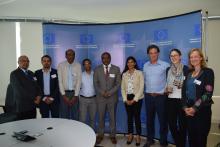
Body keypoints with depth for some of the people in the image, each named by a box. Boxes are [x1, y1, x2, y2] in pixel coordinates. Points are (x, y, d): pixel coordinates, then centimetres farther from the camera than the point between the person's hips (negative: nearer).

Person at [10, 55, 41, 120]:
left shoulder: (31, 73, 16)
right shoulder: (14, 74, -6)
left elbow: (36, 86, 15)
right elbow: (19, 90, -14)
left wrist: (38, 96, -5)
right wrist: (33, 99, -11)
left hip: (33, 106, 6)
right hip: (22, 106, -6)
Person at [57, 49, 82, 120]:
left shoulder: (78, 65, -1)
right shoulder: (61, 65, -1)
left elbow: (79, 81, -4)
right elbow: (60, 81, -4)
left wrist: (75, 96, -10)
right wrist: (63, 95, -9)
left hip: (74, 93, 0)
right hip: (64, 93, 0)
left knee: (75, 116, 4)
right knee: (64, 115, 4)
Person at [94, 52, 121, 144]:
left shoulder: (116, 69, 1)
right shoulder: (97, 69, 4)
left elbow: (118, 83, -2)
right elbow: (95, 83, 2)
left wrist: (110, 92, -12)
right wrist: (102, 92, -11)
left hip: (112, 97, 0)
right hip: (100, 97, 1)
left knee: (112, 117, 9)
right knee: (101, 117, 9)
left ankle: (112, 135, 24)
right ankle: (100, 135, 24)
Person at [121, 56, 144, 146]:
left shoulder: (139, 73, -3)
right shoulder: (124, 74, 7)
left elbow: (141, 87, -9)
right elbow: (122, 88, 5)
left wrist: (134, 99, -13)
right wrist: (125, 99, -5)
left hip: (137, 98, -3)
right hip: (127, 98, 3)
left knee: (137, 117, 2)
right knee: (129, 117, 10)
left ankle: (138, 136, 16)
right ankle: (130, 135, 23)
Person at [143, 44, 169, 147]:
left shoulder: (165, 65, -6)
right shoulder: (145, 66, 7)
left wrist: (164, 91, -7)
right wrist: (148, 90, 11)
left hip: (160, 96, -3)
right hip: (148, 96, 4)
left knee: (162, 120, 3)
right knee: (149, 119, 12)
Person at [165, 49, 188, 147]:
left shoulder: (185, 69, -4)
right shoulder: (168, 70, 10)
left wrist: (181, 85, -22)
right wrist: (166, 89, -1)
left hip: (182, 100, -4)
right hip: (170, 100, 4)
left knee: (182, 124, 5)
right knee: (171, 124, 9)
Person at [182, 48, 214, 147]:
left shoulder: (208, 72, -5)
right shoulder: (189, 73, 11)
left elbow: (208, 93, -14)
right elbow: (184, 91, 8)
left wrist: (195, 108, -16)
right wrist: (185, 107, -4)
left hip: (202, 110, -5)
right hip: (189, 110, 5)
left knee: (201, 138, 4)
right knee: (191, 137, 12)